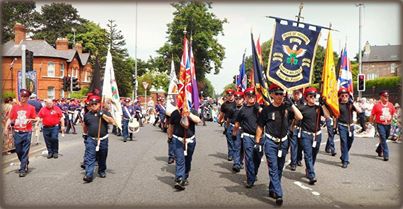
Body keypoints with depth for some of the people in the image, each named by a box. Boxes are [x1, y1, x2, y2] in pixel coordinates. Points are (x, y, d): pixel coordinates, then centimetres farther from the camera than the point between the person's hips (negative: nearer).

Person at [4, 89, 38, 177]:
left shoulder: (31, 108, 0)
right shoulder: (15, 107, 5)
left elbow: (36, 119, 6)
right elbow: (10, 118, 6)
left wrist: (31, 120, -15)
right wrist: (6, 127, -6)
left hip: (27, 133, -3)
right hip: (17, 132, 3)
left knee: (25, 152, -1)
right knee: (18, 151, 12)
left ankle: (23, 169, 5)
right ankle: (25, 163, 36)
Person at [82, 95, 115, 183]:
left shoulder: (104, 112, 1)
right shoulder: (87, 115, 7)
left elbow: (112, 121, -12)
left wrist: (103, 115, -19)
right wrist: (86, 135, 25)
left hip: (103, 139, 0)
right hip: (91, 139, 0)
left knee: (102, 157, 13)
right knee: (89, 158, -10)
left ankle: (102, 171, 33)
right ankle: (89, 175, -14)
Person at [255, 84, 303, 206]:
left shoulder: (286, 107, 0)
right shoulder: (267, 110, -5)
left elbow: (299, 117, -11)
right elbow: (260, 127, 1)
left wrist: (291, 104, -15)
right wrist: (258, 142, 0)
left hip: (283, 142, 3)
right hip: (270, 142, -3)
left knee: (279, 169, 13)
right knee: (273, 169, -6)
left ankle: (272, 190, 29)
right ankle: (278, 195, -6)